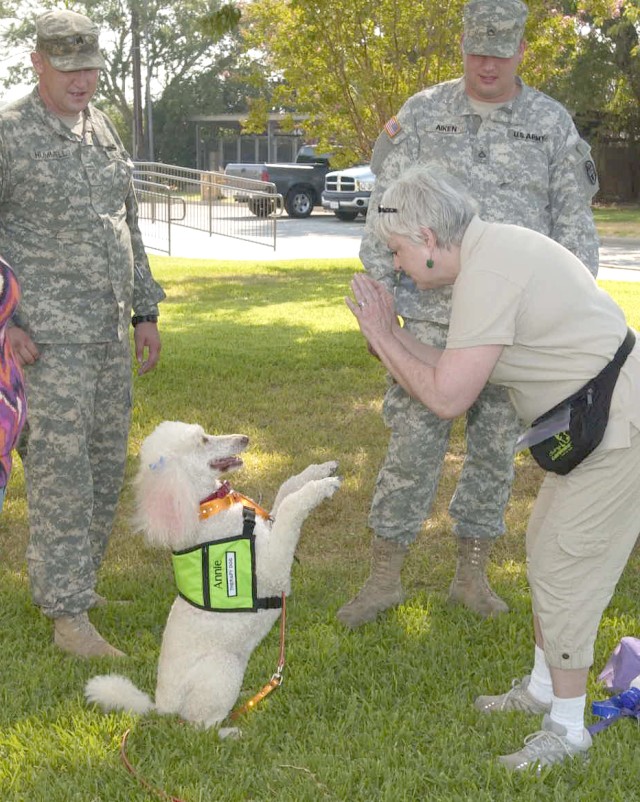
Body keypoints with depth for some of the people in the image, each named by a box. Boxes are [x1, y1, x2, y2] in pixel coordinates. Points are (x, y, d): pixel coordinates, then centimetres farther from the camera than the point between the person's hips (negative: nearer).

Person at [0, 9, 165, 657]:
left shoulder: (102, 129, 14)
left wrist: (145, 311, 17)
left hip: (108, 332, 7)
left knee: (105, 468, 11)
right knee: (61, 472, -7)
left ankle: (65, 581, 26)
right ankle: (69, 616, -1)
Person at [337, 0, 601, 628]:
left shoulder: (552, 123, 4)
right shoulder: (421, 115, 2)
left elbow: (573, 226, 6)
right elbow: (386, 212, 3)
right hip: (434, 315, -1)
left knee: (495, 449, 9)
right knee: (412, 446, -1)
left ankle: (472, 576, 22)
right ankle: (384, 578, 11)